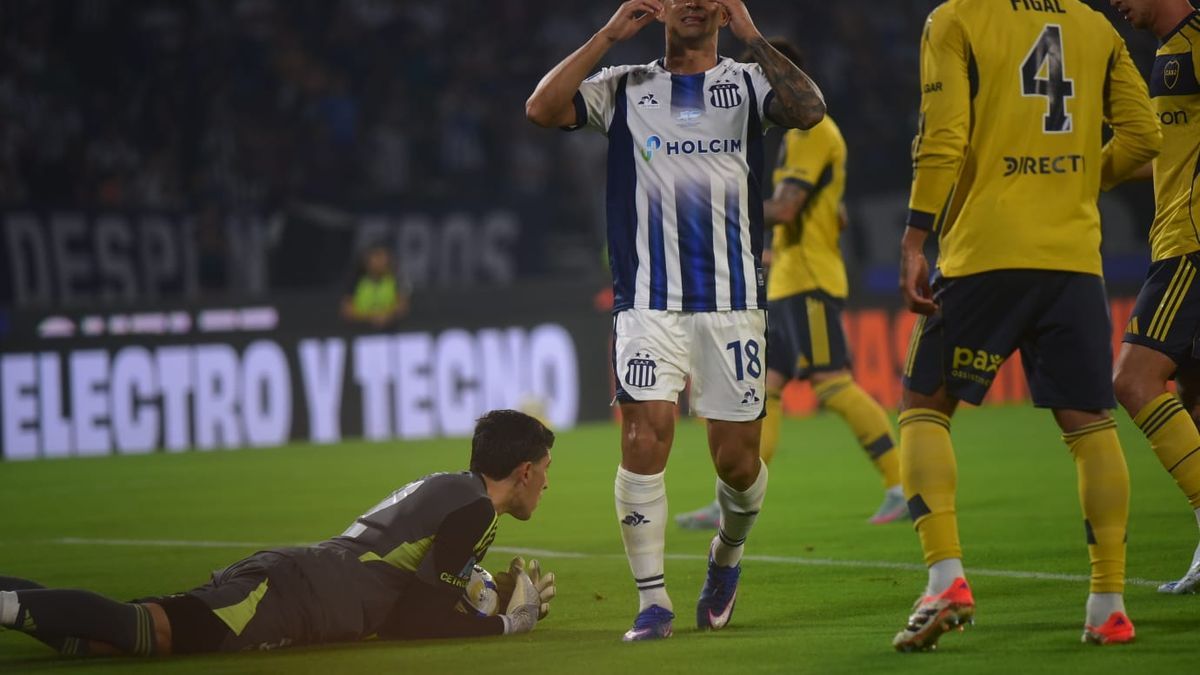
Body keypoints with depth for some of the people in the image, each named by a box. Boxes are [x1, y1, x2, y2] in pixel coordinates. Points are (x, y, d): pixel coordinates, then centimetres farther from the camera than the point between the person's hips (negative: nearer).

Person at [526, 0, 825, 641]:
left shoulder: (748, 82, 10)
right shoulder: (625, 87, 11)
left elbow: (809, 111, -11)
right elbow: (541, 109, -5)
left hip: (733, 300, 0)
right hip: (648, 302, 0)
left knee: (737, 460, 2)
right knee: (644, 438, -15)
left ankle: (727, 555, 33)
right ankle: (652, 599, -8)